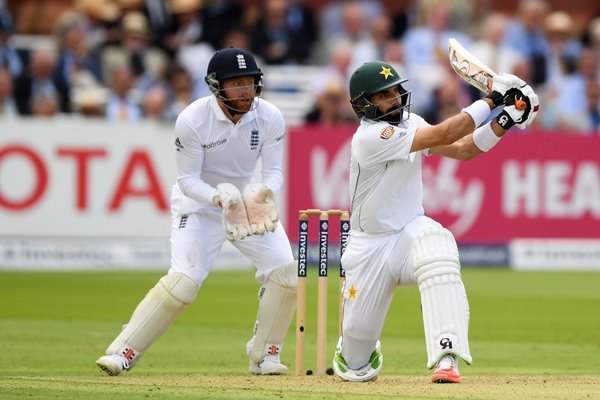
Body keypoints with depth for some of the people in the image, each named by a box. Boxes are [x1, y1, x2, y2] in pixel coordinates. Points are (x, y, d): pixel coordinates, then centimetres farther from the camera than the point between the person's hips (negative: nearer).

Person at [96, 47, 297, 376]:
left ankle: (264, 354, 7)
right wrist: (221, 199, -37)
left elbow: (273, 172, -10)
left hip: (248, 197, 4)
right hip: (199, 199, -4)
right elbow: (188, 179, -19)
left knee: (284, 269, -10)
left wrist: (264, 193, -34)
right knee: (184, 280, -20)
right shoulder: (192, 120, -25)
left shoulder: (269, 118, -16)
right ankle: (123, 352, -12)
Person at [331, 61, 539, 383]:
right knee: (359, 332, 2)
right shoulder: (370, 137, -23)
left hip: (410, 231, 4)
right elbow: (443, 135, -28)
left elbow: (461, 150, 0)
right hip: (370, 245, -4)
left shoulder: (409, 123, 1)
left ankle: (446, 357, -41)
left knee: (436, 244, -33)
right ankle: (354, 358, 46)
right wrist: (492, 99, -25)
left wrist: (505, 120, -14)